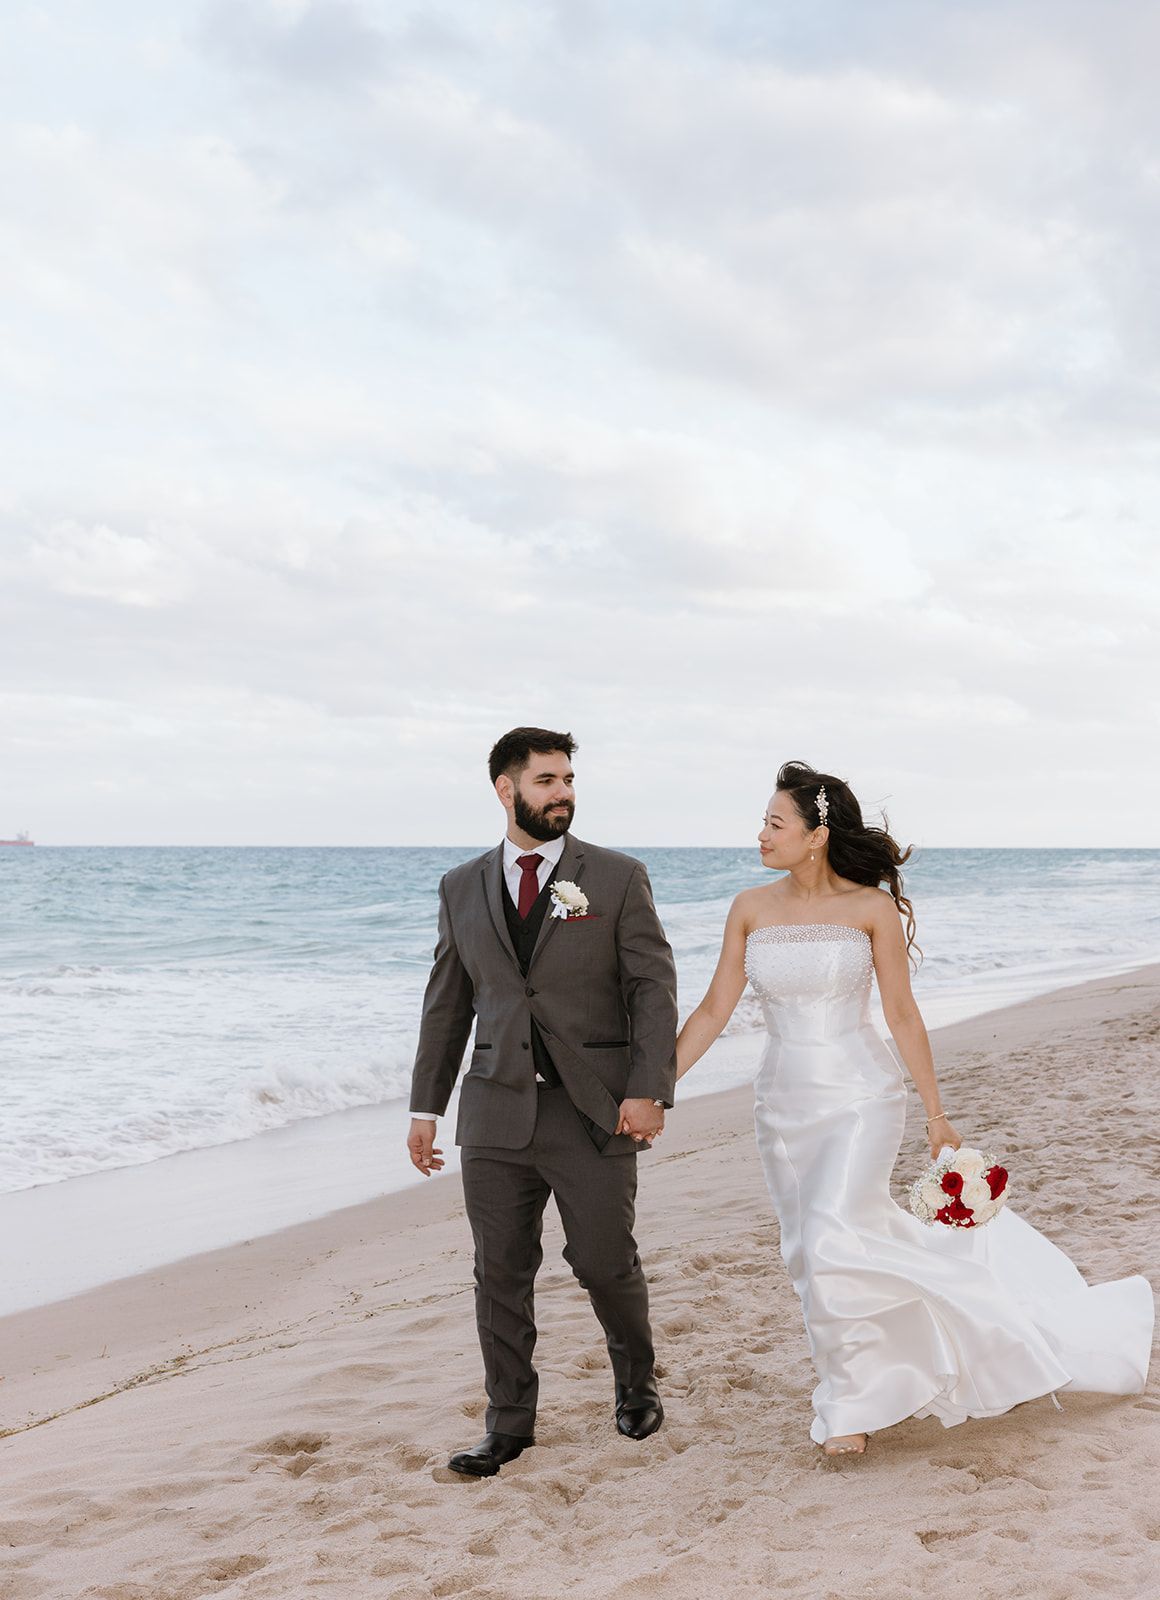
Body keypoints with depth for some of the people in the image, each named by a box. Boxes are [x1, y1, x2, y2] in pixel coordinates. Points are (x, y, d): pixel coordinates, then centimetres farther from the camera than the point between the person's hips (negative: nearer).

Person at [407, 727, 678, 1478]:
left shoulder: (618, 877, 0)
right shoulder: (463, 888, 10)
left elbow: (654, 988, -4)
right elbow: (448, 1003, 14)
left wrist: (650, 1090, -14)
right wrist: (426, 1105, 12)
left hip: (594, 1108, -2)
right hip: (498, 1108, 3)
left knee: (607, 1263, 4)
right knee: (501, 1272, 6)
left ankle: (637, 1384, 31)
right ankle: (510, 1423, 20)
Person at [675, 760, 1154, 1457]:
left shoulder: (871, 907, -8)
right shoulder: (751, 909, 1)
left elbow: (903, 1014, -4)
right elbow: (714, 1011, 3)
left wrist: (937, 1114, -1)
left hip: (862, 1097, -4)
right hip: (785, 1104, 4)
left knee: (832, 1245, -18)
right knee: (811, 1255, 10)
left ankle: (852, 1402, 4)